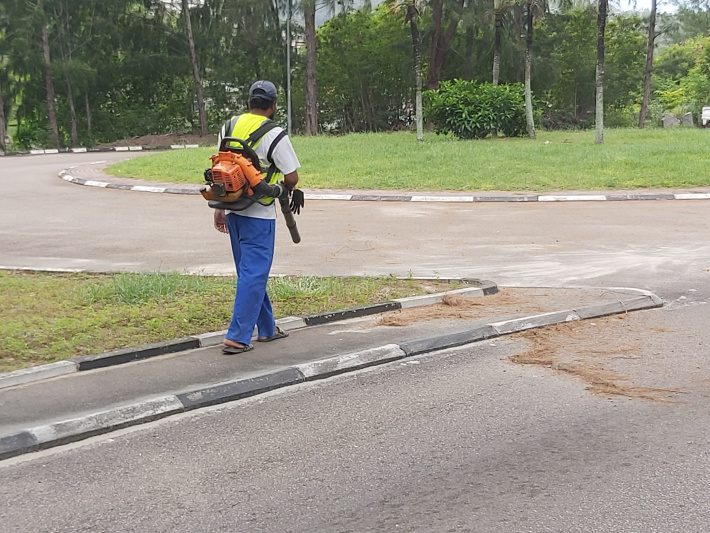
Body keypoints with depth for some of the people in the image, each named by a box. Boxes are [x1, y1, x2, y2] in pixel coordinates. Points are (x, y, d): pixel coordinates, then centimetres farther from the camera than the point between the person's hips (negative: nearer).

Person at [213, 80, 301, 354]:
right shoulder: (274, 135, -12)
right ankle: (236, 337, -4)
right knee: (253, 275, -1)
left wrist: (219, 208, 18)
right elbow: (291, 178, -11)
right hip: (259, 214, -7)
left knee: (251, 272, 17)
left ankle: (266, 328, 27)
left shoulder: (229, 126, 7)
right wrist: (286, 191, 13)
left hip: (232, 210, 7)